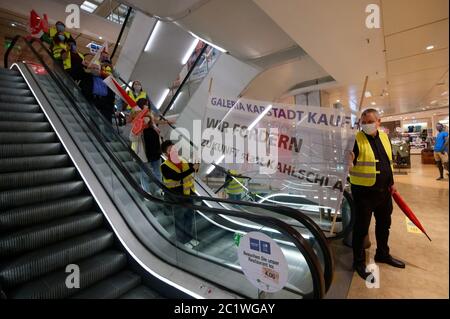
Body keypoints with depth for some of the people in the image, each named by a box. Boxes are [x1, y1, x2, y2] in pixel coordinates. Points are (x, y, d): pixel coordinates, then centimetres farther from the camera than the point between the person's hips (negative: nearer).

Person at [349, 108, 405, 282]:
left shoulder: (384, 137, 7)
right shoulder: (356, 139, -14)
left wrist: (392, 183, 12)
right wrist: (349, 163, -41)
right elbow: (349, 164, -18)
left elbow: (389, 161, 16)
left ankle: (382, 254, 43)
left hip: (383, 190, 7)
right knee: (361, 227, 2)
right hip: (363, 191, -7)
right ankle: (359, 262, 18)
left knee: (384, 224, 21)